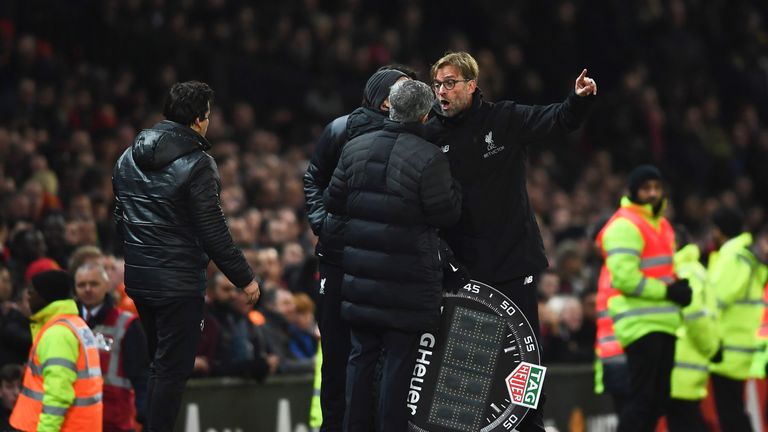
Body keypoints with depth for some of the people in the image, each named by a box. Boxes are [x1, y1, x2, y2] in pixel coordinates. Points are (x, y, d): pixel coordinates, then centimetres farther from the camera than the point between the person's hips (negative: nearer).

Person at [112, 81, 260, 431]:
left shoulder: (129, 159, 7)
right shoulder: (196, 165, -16)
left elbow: (120, 218, 14)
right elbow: (213, 232, -16)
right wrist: (244, 278, -8)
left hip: (138, 278, 7)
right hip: (178, 281, -7)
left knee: (160, 361, 18)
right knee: (172, 368, -1)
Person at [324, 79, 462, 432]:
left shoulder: (355, 149, 2)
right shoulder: (428, 159, -16)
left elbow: (332, 202, 9)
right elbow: (446, 214, -11)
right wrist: (452, 186, 7)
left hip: (361, 276, 5)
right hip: (406, 280, -5)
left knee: (361, 356, 13)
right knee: (399, 360, 1)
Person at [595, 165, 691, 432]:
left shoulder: (662, 224, 20)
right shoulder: (624, 225, -10)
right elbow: (624, 277, -19)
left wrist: (681, 286, 9)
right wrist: (668, 292, -16)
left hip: (663, 324, 10)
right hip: (640, 324, -10)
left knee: (658, 400, 10)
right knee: (642, 399, -13)